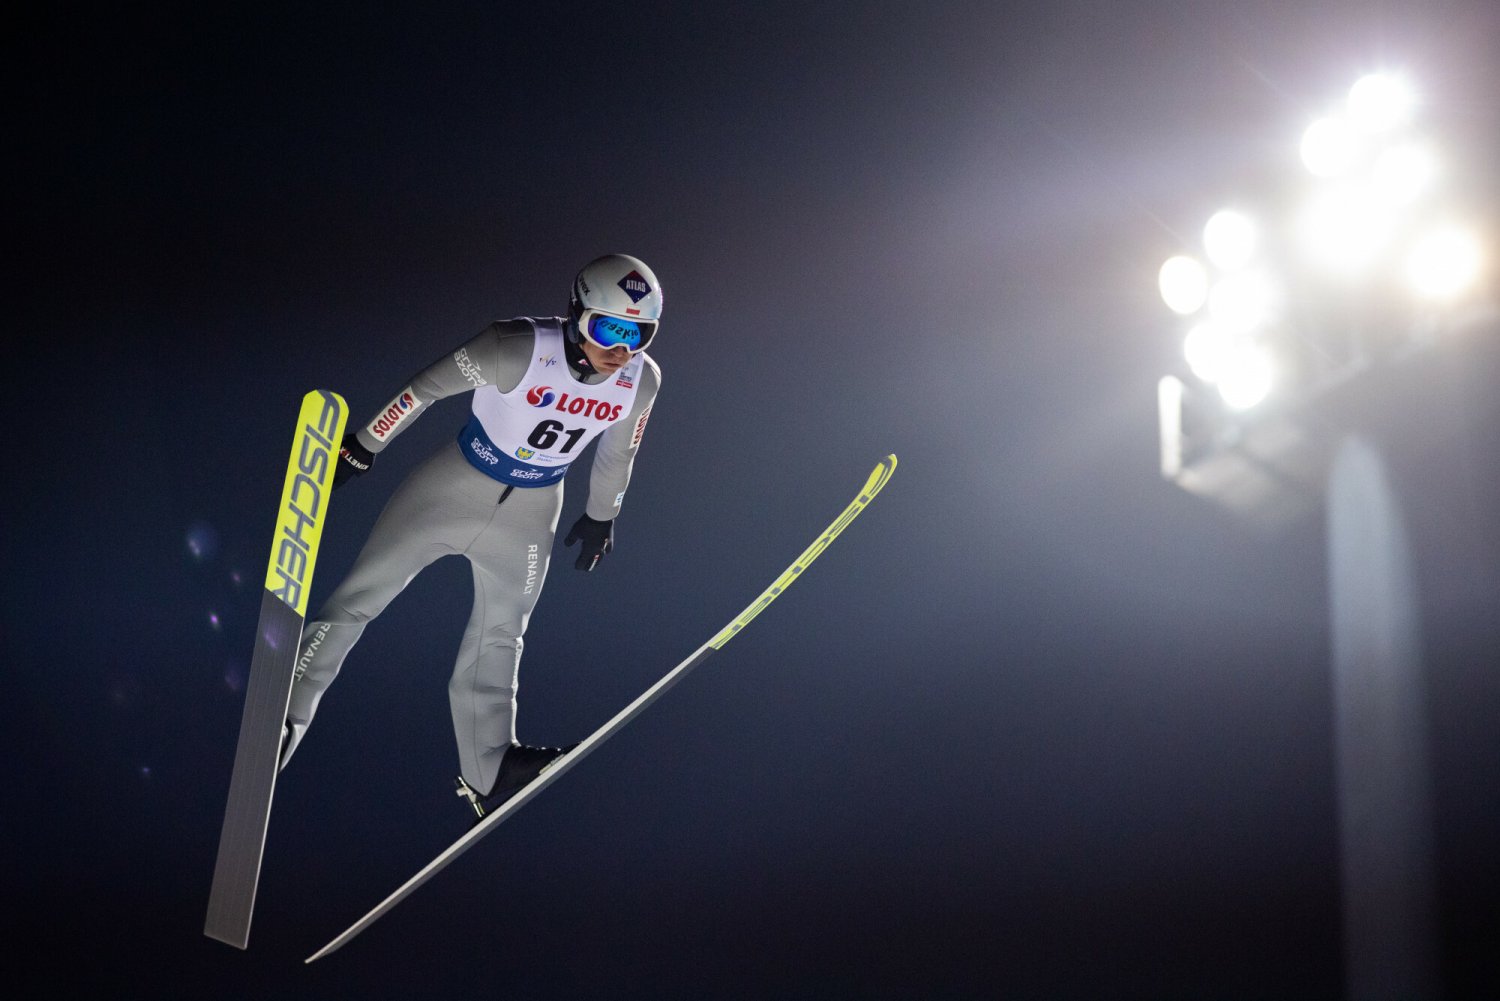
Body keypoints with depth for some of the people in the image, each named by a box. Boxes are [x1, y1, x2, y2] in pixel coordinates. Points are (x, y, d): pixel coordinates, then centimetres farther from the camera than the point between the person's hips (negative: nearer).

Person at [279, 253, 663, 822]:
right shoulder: (519, 349, -30)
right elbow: (427, 387, -18)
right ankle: (286, 717, 9)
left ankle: (487, 770, 23)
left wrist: (601, 516, 19)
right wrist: (359, 450, -11)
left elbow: (617, 451, 6)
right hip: (457, 485, -3)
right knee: (360, 597, -2)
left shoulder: (641, 381, -15)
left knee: (499, 637, 15)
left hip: (529, 514, 4)